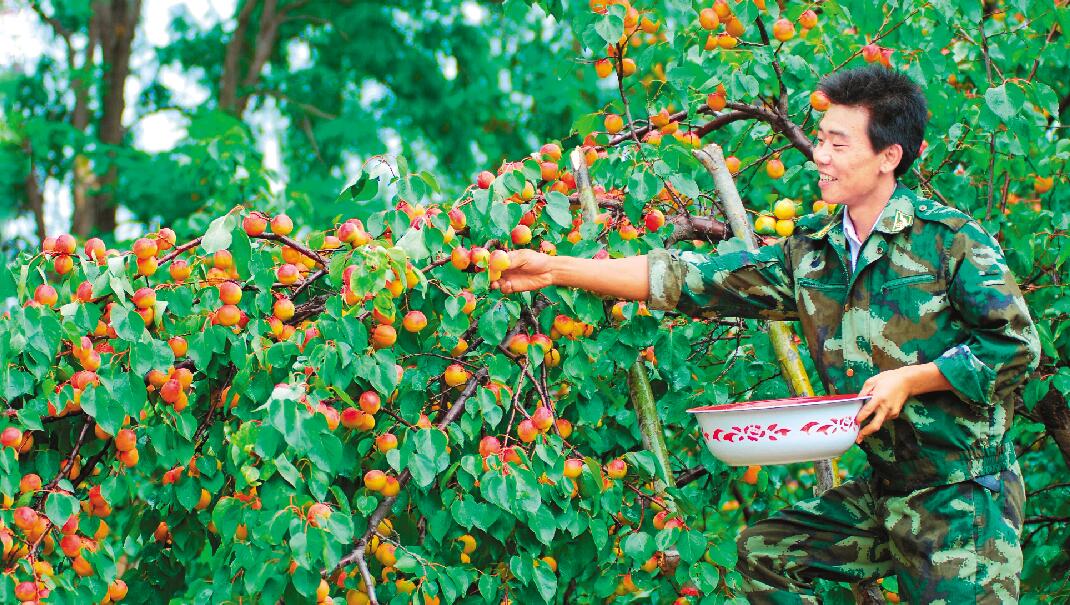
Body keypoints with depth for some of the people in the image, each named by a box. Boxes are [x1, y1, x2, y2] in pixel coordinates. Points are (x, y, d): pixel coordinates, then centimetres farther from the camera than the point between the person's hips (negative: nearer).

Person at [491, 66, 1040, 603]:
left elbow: (1016, 342, -12)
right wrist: (554, 269, -1)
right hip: (882, 488, 7)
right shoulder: (811, 251, 5)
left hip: (965, 498, -6)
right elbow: (691, 279, 3)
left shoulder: (950, 239, -13)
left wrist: (910, 379, -18)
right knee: (767, 549, 11)